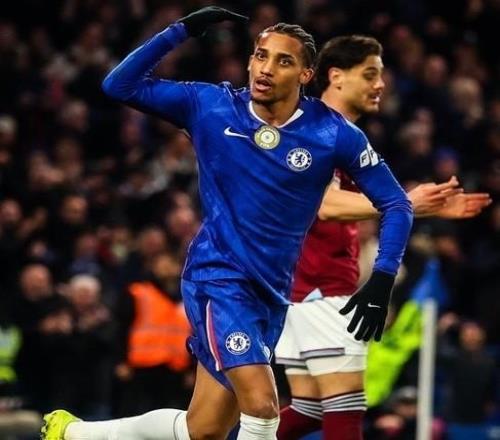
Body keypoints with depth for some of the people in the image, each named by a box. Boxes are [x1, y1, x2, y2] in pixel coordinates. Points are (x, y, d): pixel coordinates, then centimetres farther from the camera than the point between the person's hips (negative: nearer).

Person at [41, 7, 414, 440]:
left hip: (271, 292, 3)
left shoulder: (334, 134, -7)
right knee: (262, 405, -24)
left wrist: (383, 278, -13)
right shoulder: (211, 107, -6)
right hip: (217, 277, -3)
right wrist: (182, 30, -15)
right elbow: (120, 85, -5)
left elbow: (396, 203, 0)